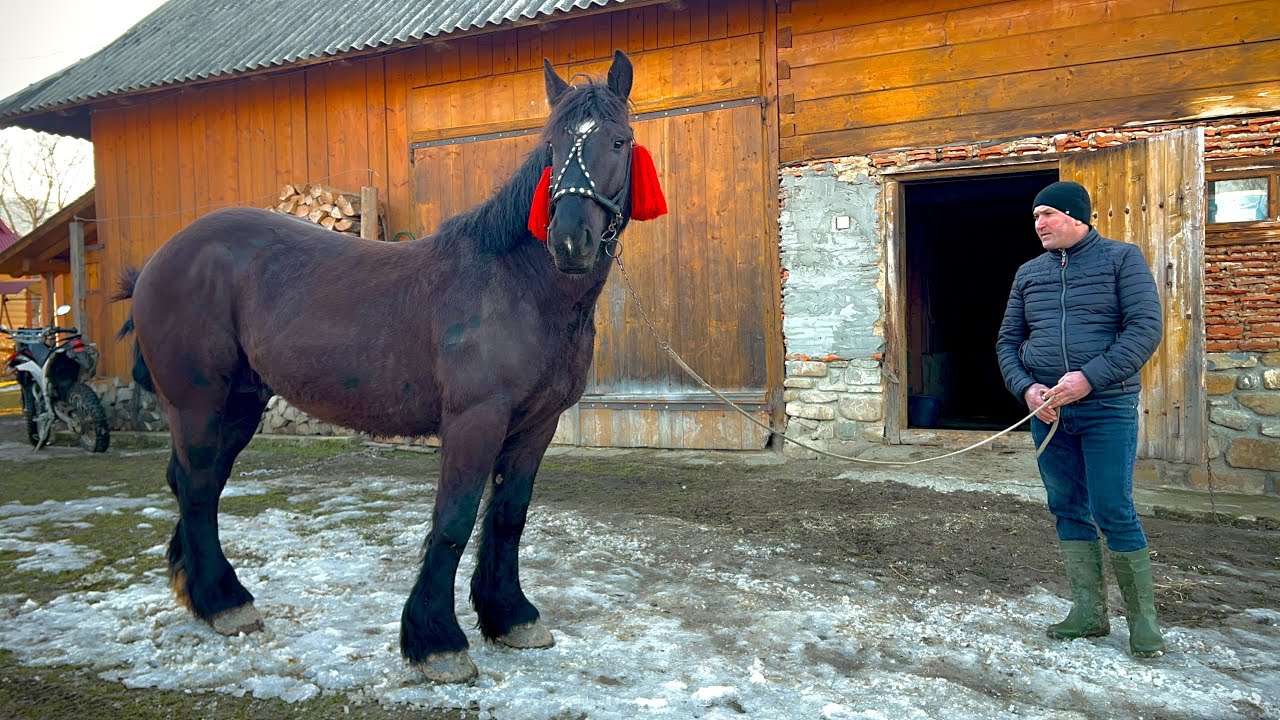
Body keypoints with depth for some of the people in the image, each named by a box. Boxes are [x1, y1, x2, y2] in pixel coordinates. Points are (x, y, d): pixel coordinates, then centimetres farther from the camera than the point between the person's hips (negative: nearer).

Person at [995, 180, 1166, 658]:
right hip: (1047, 410, 5)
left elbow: (1145, 328, -10)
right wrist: (1026, 388, -6)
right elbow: (1008, 341, 13)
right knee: (1068, 511, 8)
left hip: (1107, 408, -5)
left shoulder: (1122, 258, 0)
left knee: (1114, 513, -5)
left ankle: (1143, 618, 9)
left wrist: (1090, 377, -20)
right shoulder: (1029, 273, 13)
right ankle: (1089, 613, 18)